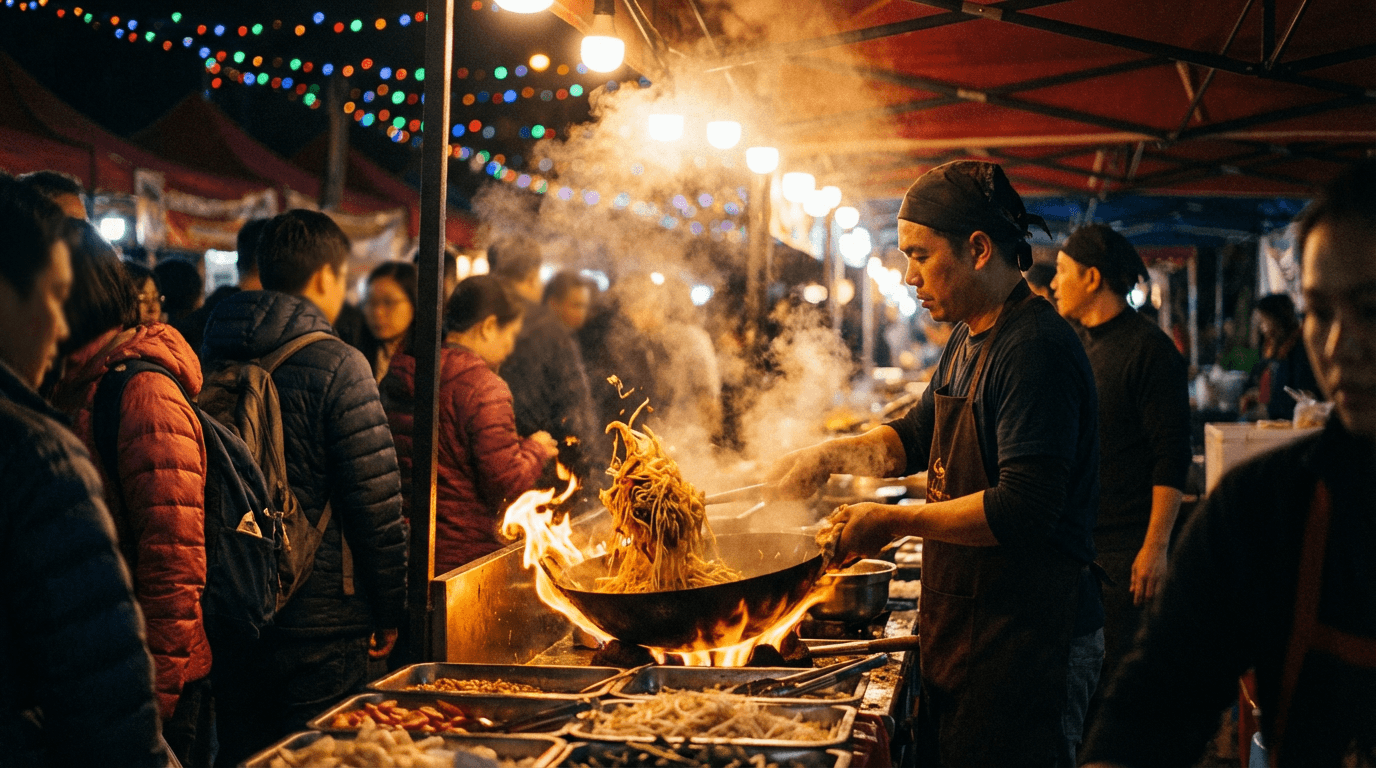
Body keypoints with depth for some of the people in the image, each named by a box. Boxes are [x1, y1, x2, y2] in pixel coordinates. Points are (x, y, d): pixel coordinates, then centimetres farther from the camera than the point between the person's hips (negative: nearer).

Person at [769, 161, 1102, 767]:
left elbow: (1024, 509, -27)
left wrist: (895, 522, -19)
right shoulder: (968, 342, 13)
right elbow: (915, 438, 26)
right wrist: (831, 456, 9)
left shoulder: (1038, 349, -20)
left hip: (1027, 644, -10)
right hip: (965, 625, 10)